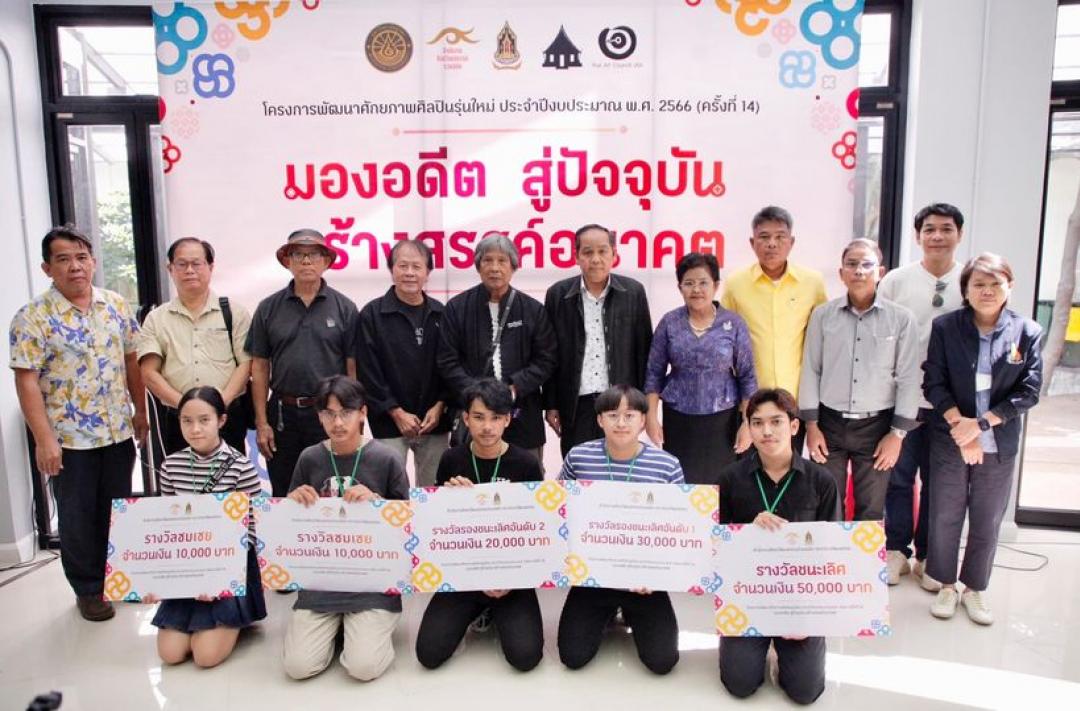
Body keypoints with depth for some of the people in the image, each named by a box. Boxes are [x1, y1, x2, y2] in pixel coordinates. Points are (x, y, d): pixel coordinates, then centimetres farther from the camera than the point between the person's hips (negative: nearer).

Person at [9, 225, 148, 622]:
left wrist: (140, 411, 9)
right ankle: (88, 589, 26)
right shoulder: (32, 318, -10)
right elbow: (27, 382, -12)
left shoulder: (116, 306, 3)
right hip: (69, 437, -4)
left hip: (118, 431, 4)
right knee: (78, 517, 10)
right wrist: (44, 440, -16)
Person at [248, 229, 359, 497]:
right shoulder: (269, 308, 4)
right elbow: (260, 368, 6)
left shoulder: (344, 308, 0)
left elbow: (353, 368, 0)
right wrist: (261, 422, 1)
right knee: (283, 497, 12)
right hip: (282, 413, 2)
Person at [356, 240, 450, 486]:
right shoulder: (372, 314, -2)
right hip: (389, 422, -3)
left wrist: (439, 406, -3)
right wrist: (397, 412, -9)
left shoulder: (440, 314, 7)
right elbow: (368, 372, -5)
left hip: (434, 421, 3)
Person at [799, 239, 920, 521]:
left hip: (876, 425, 0)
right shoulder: (822, 315, -1)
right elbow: (811, 371, 2)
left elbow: (908, 379, -2)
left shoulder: (902, 319, -4)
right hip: (830, 423, 1)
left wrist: (897, 433, -4)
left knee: (870, 511, 11)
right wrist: (811, 425, 0)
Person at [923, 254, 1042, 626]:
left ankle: (975, 588, 30)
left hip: (999, 444, 1)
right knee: (945, 517, 9)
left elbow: (1029, 391, -6)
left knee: (988, 521, 12)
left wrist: (982, 422, -15)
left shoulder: (1027, 332, -4)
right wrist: (960, 425, -16)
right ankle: (946, 585, 28)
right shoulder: (945, 327, -4)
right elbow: (934, 383, -5)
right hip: (949, 440, 0)